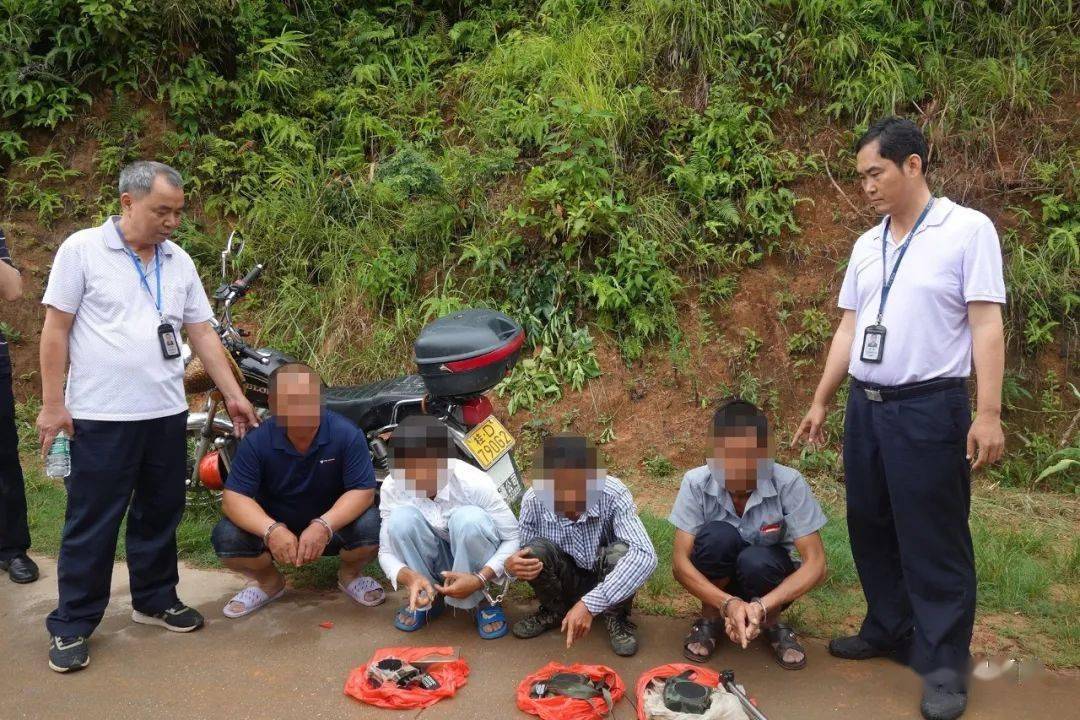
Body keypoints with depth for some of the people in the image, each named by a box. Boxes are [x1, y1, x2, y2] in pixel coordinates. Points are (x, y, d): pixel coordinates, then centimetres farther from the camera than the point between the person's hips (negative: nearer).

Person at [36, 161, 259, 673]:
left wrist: (234, 395, 6)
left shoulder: (180, 263, 9)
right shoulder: (82, 250, -6)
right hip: (101, 418, -5)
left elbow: (202, 334, 11)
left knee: (160, 515, 16)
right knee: (91, 526, 3)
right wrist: (52, 404, -9)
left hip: (166, 414, 5)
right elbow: (56, 329, -6)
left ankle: (154, 599, 32)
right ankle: (71, 625, 16)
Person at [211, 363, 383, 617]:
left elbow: (363, 491, -22)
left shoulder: (347, 434, -20)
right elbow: (234, 497, -19)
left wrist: (324, 527, -38)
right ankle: (268, 581, 10)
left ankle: (350, 574, 7)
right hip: (277, 525, 2)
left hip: (333, 523, -1)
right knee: (226, 538, -25)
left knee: (372, 528, -31)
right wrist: (271, 530, -38)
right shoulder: (257, 441, -16)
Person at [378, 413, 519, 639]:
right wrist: (409, 577, -36)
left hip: (475, 563, -2)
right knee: (401, 518, -27)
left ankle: (483, 600, -10)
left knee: (469, 518, -35)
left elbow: (515, 538, -21)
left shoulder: (474, 483, -28)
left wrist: (479, 579, -34)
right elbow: (386, 551, -14)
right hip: (430, 564, 2)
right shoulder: (392, 487, -21)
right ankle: (427, 598, -5)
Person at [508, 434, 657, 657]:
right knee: (536, 549, -27)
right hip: (566, 581, 2)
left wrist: (590, 604, -48)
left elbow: (645, 555, -41)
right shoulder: (533, 500, -23)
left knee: (621, 552, -33)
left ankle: (616, 618, -2)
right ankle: (554, 611, 4)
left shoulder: (613, 494, -31)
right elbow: (522, 555, -10)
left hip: (607, 583, -2)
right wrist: (512, 565, -36)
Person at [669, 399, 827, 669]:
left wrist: (761, 606, -41)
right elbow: (680, 562, -23)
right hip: (715, 581, 0)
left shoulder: (789, 483, -26)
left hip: (769, 582, 0)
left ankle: (773, 624, -1)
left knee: (756, 561, -35)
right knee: (717, 536, -32)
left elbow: (815, 565, -26)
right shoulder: (696, 483, -24)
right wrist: (728, 603, -40)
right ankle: (710, 619, -4)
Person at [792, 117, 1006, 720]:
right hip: (866, 405, 6)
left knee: (933, 539, 1)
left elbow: (986, 325, -11)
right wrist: (821, 403, 14)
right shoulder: (867, 245, 11)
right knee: (872, 528, 14)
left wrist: (988, 413, -16)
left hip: (929, 406, -6)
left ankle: (945, 665, 13)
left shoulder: (968, 230, -6)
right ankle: (889, 630, 30)